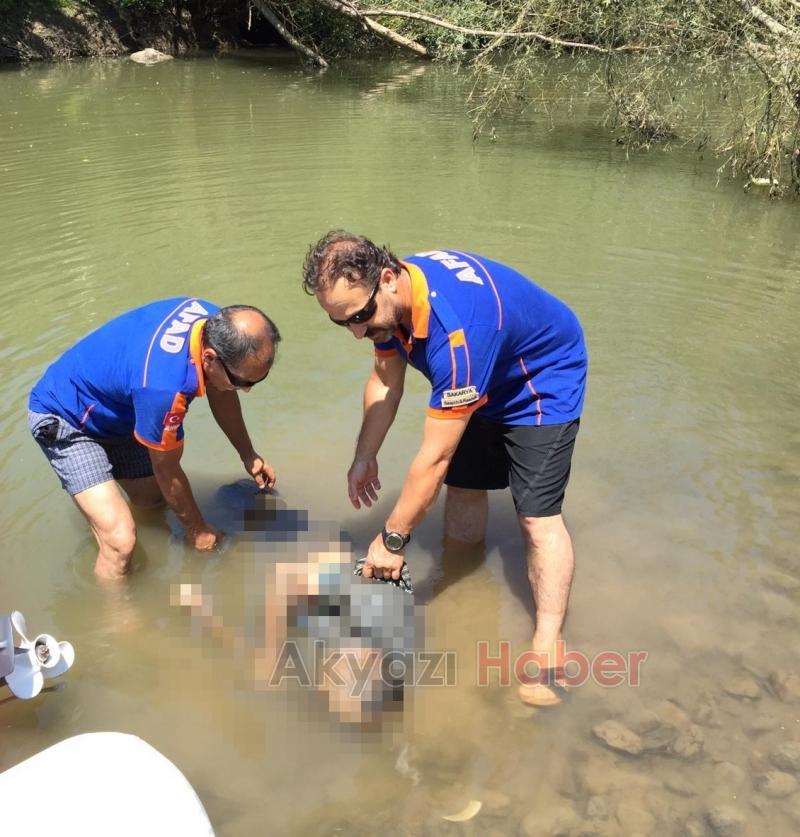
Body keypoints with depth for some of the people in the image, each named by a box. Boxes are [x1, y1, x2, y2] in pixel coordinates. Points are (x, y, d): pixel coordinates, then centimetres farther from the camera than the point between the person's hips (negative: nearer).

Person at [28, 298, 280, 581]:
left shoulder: (218, 326, -19)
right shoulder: (163, 387, -41)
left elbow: (220, 393, 4)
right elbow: (167, 472, -22)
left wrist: (249, 455, 7)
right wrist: (196, 529, -5)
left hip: (115, 410, 8)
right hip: (63, 419, -8)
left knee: (154, 500, 17)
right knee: (121, 540, -18)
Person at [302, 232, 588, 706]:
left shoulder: (455, 330, -43)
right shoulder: (387, 296, -16)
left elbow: (434, 457, -37)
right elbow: (386, 382, 0)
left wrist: (393, 539, -28)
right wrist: (365, 457, 0)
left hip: (543, 379, -8)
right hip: (482, 380, 8)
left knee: (538, 516, -14)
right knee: (464, 485, 8)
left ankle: (548, 648, -9)